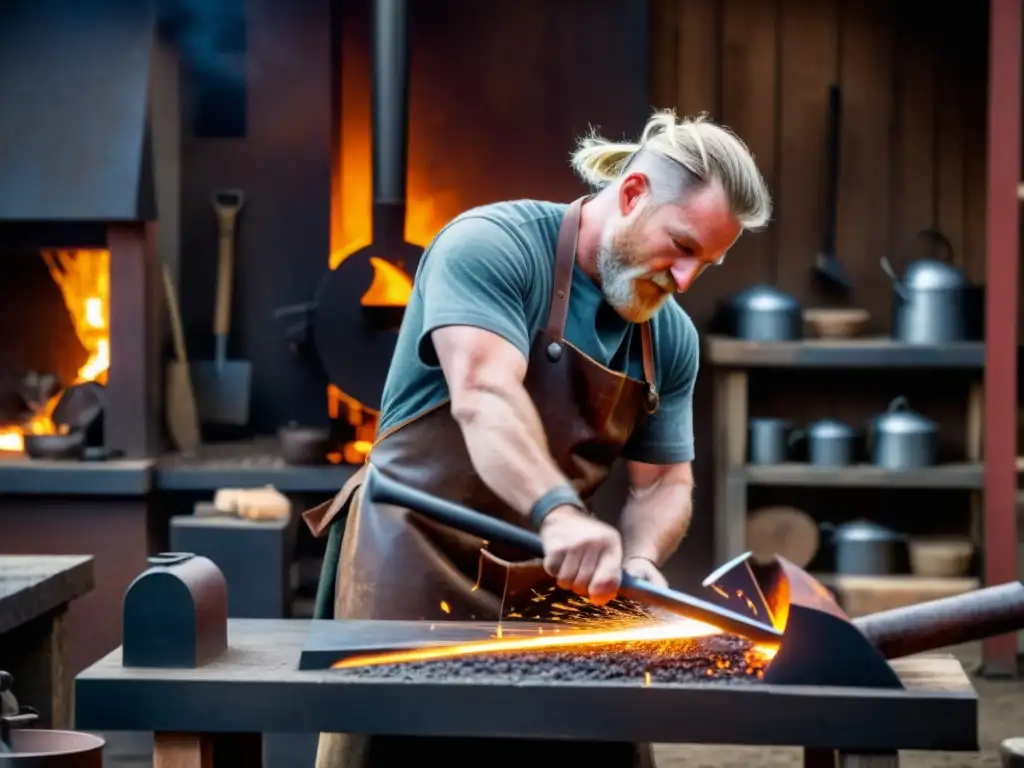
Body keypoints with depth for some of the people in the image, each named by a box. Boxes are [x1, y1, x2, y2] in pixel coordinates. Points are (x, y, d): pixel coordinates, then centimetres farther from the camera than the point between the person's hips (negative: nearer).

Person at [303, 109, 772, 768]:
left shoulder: (672, 339, 8)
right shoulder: (493, 246, -13)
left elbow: (664, 483, 11)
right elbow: (484, 397, -27)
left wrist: (638, 558, -12)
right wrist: (560, 511, -43)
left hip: (553, 590, 6)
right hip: (418, 567, -6)